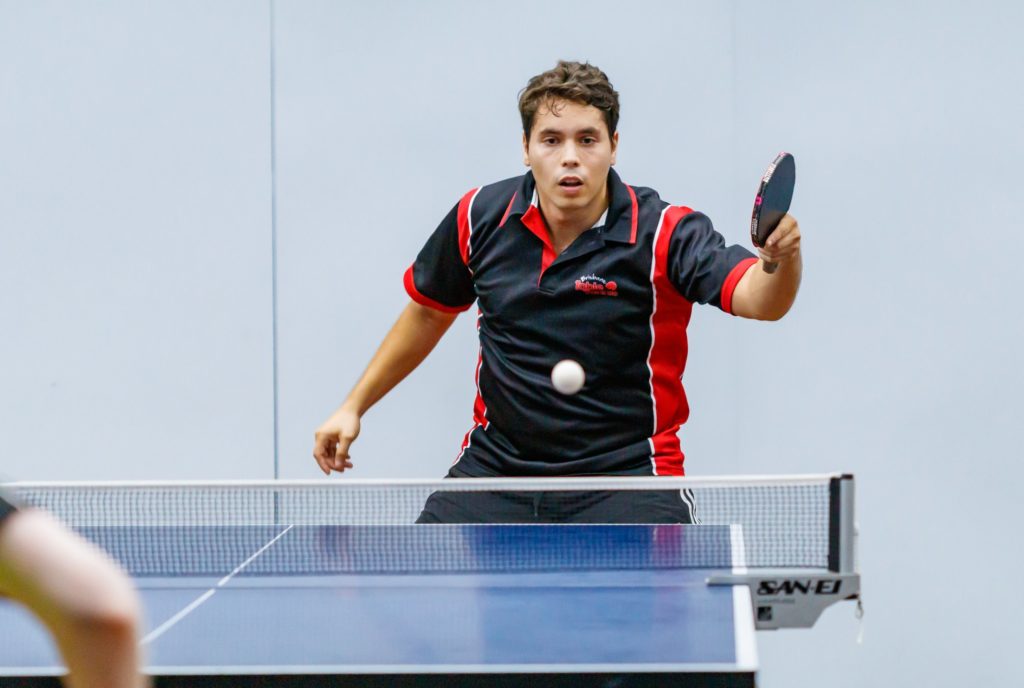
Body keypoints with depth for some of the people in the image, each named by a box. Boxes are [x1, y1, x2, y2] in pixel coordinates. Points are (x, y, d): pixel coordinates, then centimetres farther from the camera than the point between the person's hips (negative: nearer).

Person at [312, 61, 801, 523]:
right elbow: (430, 311, 15)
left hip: (625, 475, -3)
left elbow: (758, 298, -32)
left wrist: (780, 258, -55)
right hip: (495, 465, 4)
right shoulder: (482, 217, -4)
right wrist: (354, 405, 17)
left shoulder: (663, 233, -16)